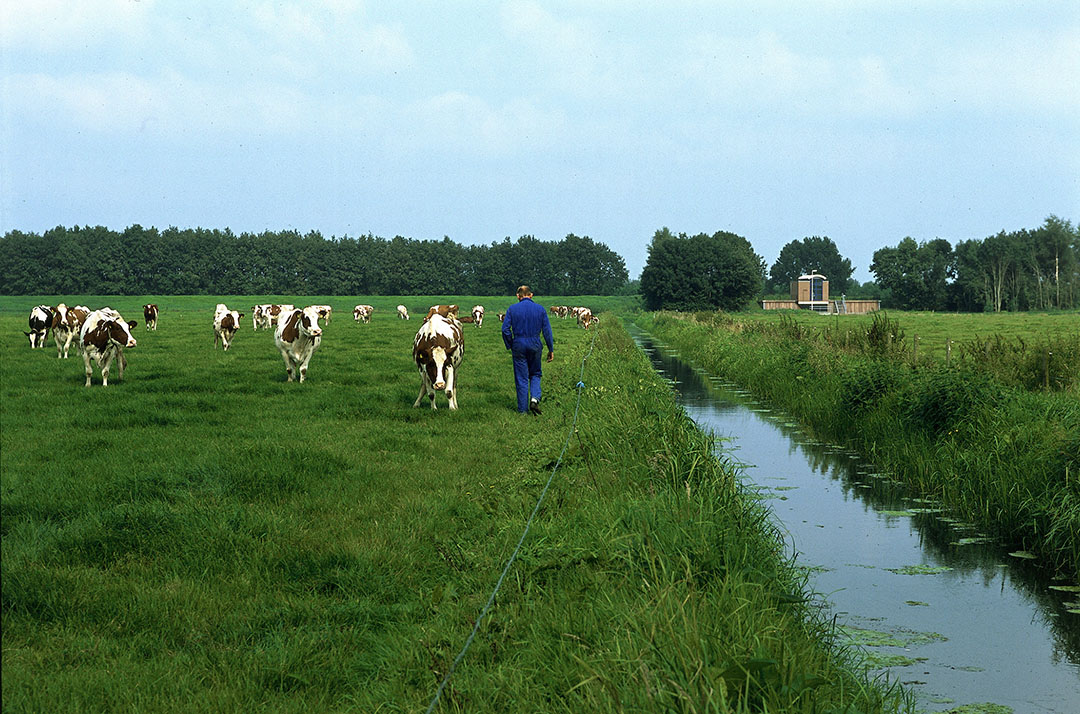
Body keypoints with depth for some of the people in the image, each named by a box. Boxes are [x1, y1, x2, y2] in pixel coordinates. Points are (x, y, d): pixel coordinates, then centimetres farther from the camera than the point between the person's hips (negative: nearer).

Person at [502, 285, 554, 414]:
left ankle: (523, 409, 8)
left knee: (521, 378, 5)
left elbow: (505, 329, -6)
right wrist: (551, 349, 6)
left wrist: (509, 346, 6)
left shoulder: (512, 309, -1)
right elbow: (547, 331, 0)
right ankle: (535, 398, -7)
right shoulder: (540, 309, 1)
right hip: (535, 345, 1)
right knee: (535, 374, 17)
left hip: (519, 345, -1)